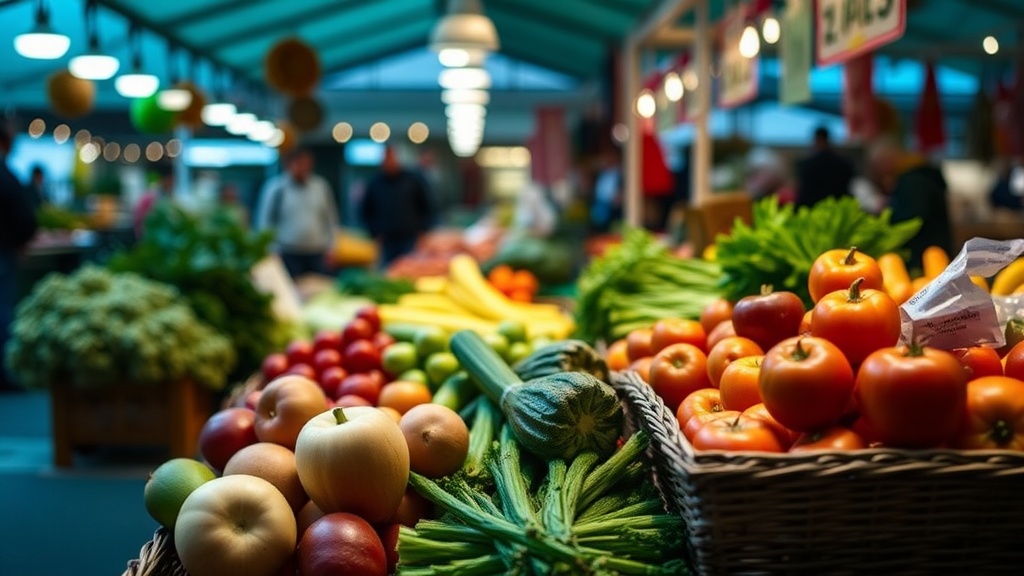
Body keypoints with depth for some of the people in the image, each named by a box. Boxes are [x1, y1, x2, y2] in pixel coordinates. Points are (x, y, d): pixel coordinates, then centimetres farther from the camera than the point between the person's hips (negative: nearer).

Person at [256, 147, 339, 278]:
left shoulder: (321, 187, 8)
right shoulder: (276, 188, -1)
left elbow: (331, 219, 14)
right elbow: (265, 222, 2)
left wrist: (330, 248, 10)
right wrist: (272, 252, -2)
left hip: (317, 255, 3)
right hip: (288, 256, -3)